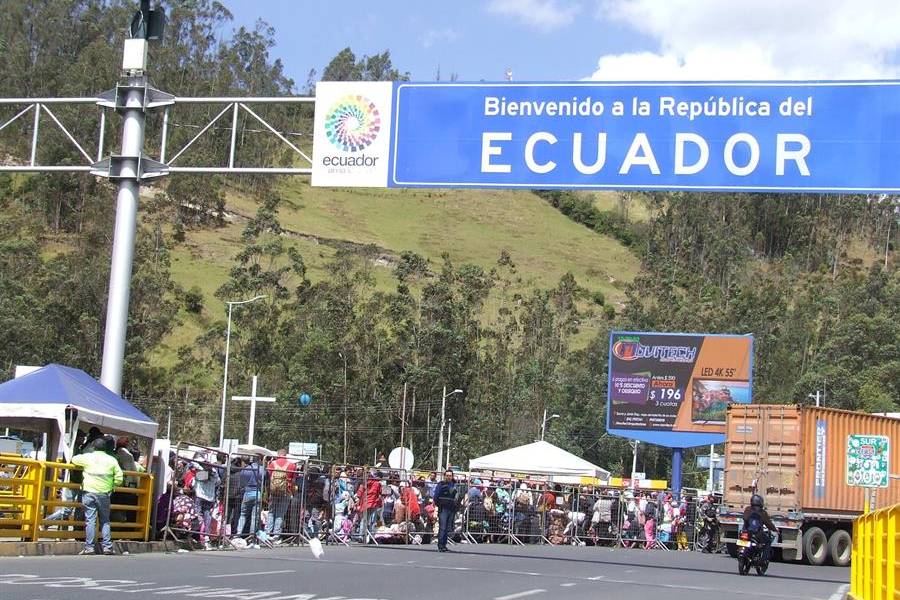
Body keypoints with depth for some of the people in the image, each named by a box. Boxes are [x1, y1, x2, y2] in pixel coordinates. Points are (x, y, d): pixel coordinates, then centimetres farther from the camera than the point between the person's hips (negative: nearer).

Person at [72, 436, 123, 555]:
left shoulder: (87, 457, 0)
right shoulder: (112, 460, 5)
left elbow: (74, 460, 16)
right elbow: (119, 478, 3)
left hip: (89, 492, -2)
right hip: (104, 493, 2)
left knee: (90, 520, -1)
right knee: (105, 520, 10)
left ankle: (89, 547, -4)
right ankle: (107, 546, 4)